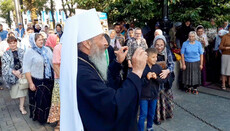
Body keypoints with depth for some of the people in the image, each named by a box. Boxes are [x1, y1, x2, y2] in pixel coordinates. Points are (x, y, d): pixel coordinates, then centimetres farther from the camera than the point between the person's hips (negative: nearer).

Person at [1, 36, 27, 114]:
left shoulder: (22, 52, 1)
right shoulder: (6, 54, 3)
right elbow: (5, 67, -3)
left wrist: (19, 71, -16)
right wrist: (14, 72, -15)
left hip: (22, 74, -1)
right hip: (12, 75, 1)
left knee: (22, 90, -2)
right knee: (15, 90, 8)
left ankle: (21, 107, 8)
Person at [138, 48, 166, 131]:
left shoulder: (158, 67, -4)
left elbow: (162, 80, -3)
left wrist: (156, 77, -21)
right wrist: (146, 78, -29)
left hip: (154, 95, 4)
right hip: (144, 95, -4)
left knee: (152, 113, 20)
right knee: (143, 114, 3)